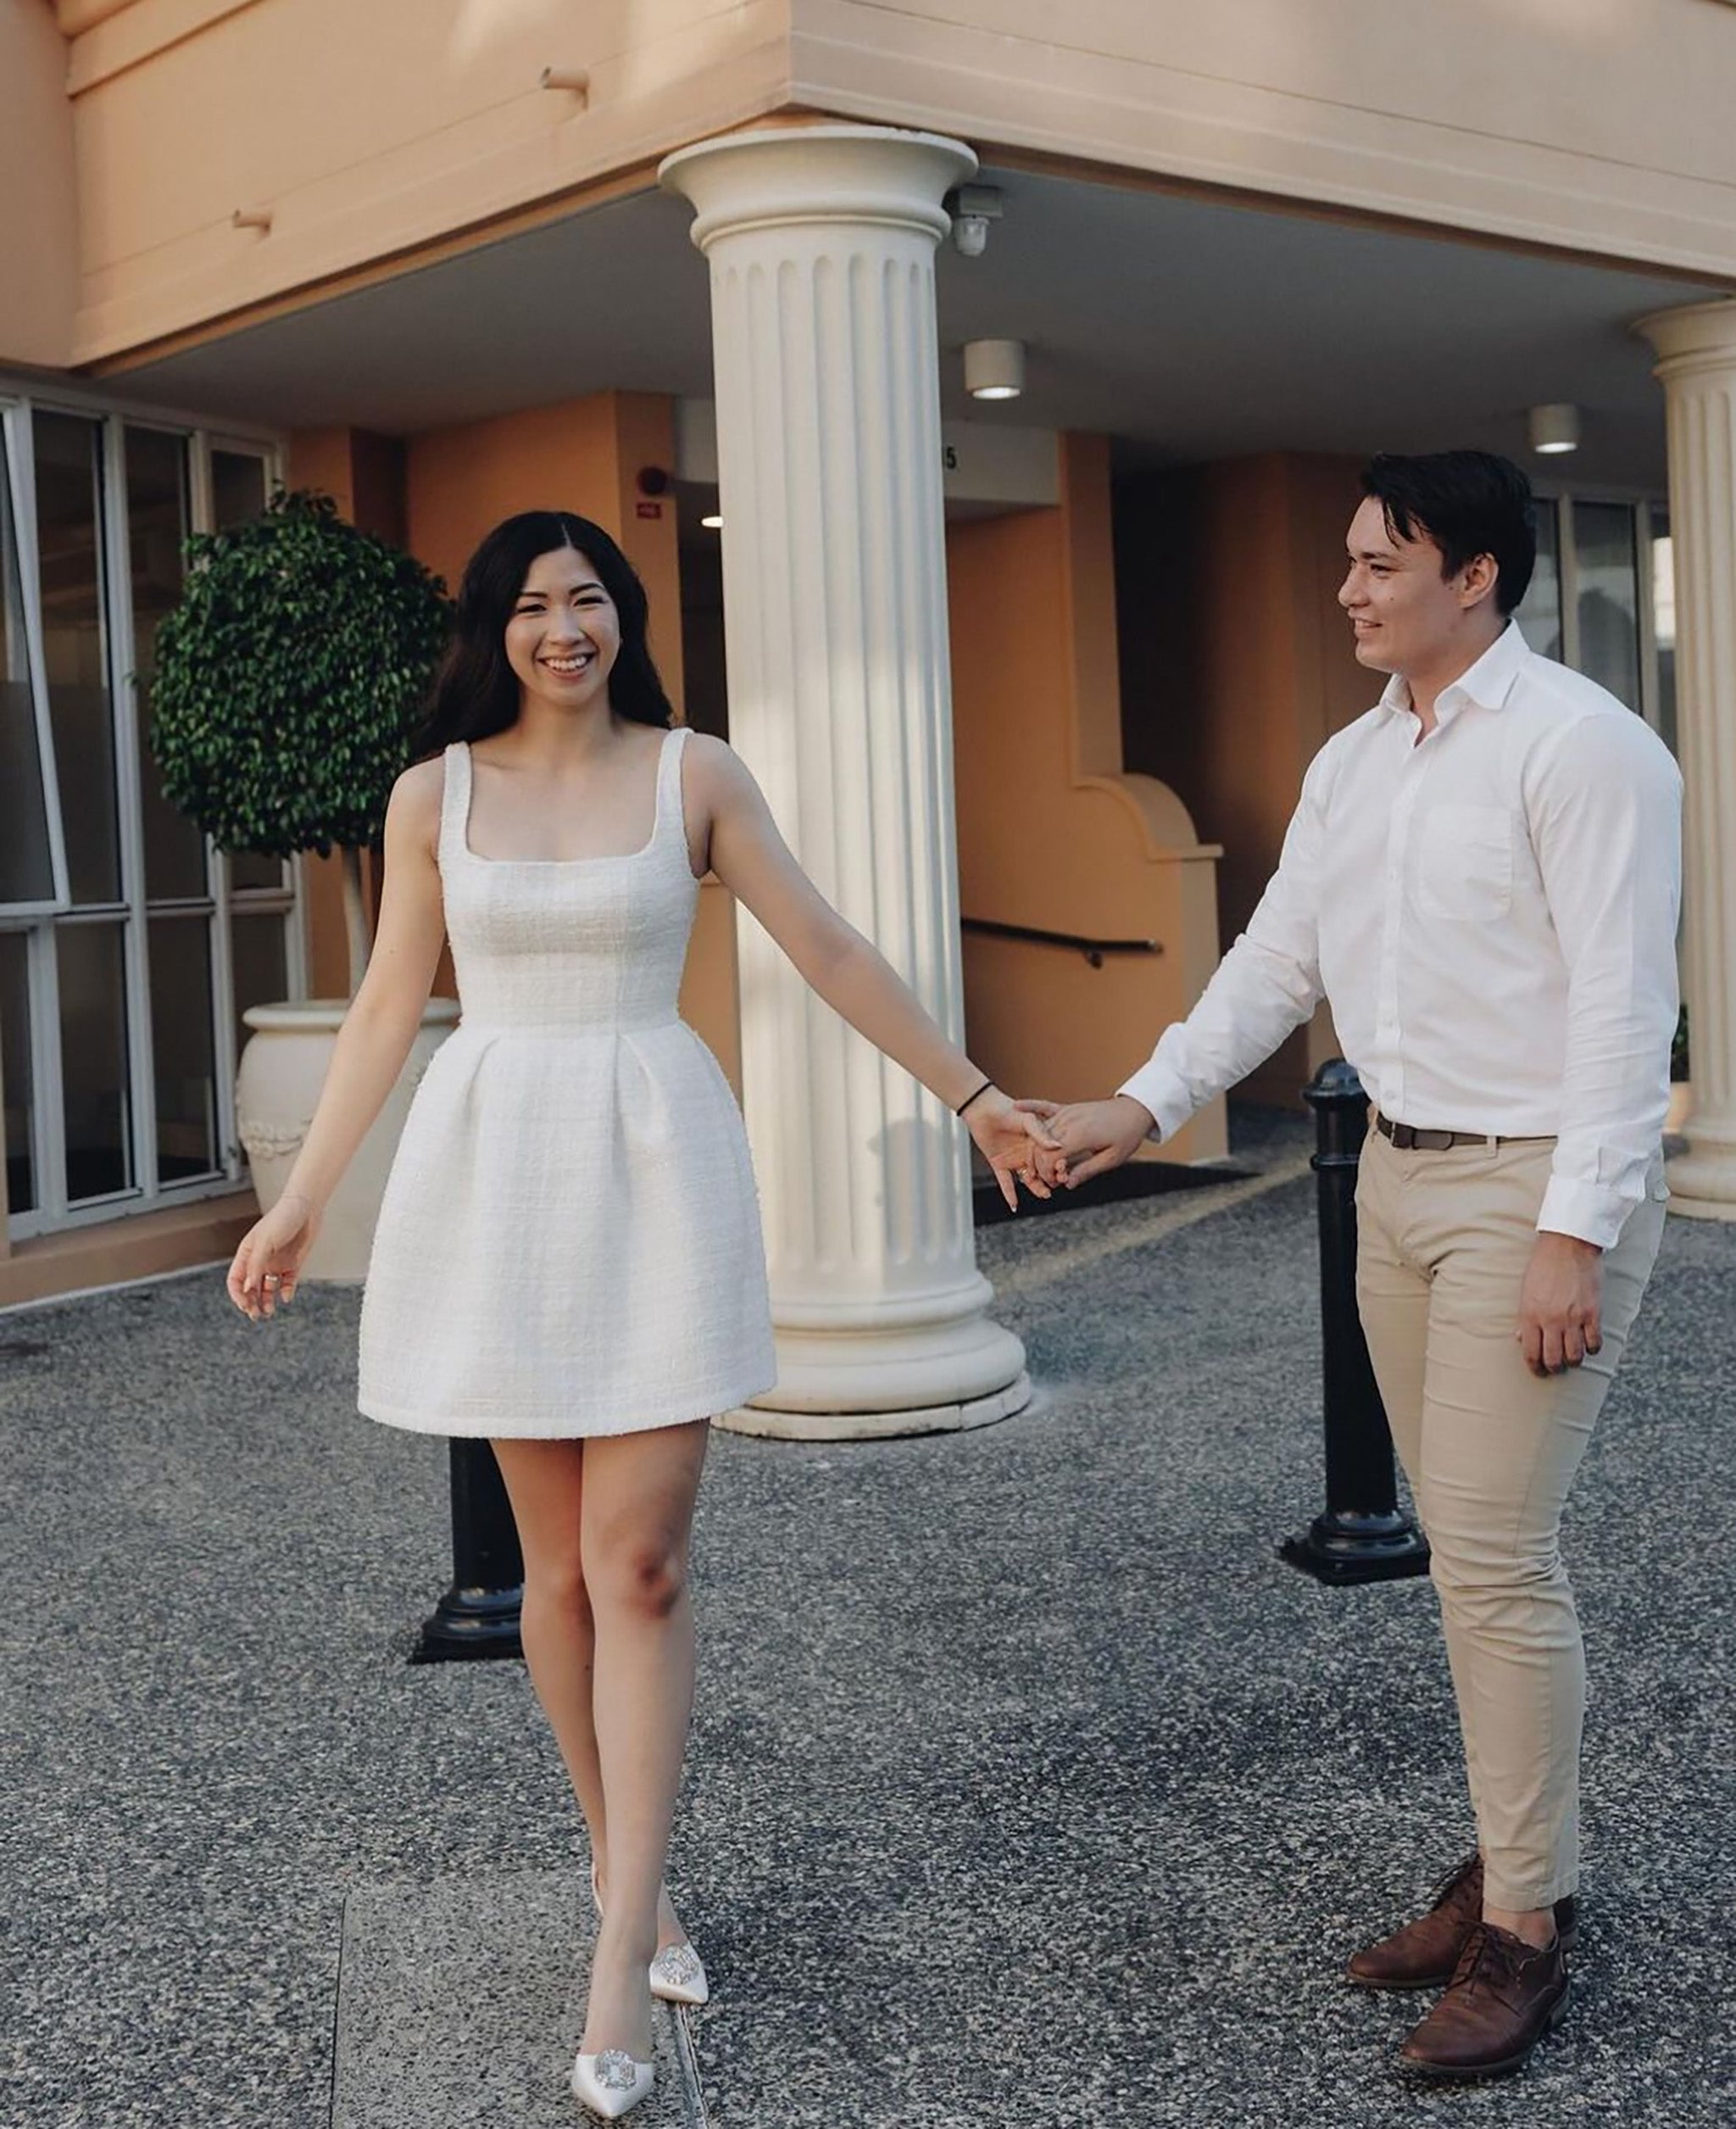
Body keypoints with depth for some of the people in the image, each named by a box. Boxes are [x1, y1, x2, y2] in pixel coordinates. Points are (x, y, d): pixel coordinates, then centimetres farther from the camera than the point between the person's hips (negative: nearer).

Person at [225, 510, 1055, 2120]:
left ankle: (621, 1955, -2)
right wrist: (300, 1200, 7)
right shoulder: (436, 792, 5)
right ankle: (626, 1875, 25)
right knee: (559, 1561, 7)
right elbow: (387, 1006, 9)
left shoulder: (693, 775, 2)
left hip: (653, 1168, -1)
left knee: (640, 1564, -7)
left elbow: (829, 955, 5)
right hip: (496, 1171, 1)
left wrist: (972, 1094, 6)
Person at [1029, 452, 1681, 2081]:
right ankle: (1513, 1860, 25)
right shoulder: (1353, 763, 11)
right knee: (1468, 1543, 13)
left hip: (1533, 1187, -8)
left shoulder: (1577, 747, -13)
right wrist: (1141, 1107, 3)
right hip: (1398, 1172, 8)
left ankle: (1524, 1932, 6)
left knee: (1493, 1554, -6)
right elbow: (1278, 960, 13)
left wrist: (1573, 1231, -21)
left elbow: (1622, 1003, -17)